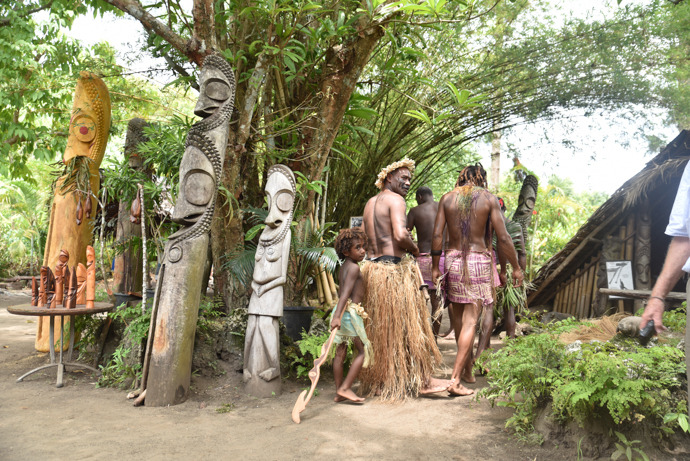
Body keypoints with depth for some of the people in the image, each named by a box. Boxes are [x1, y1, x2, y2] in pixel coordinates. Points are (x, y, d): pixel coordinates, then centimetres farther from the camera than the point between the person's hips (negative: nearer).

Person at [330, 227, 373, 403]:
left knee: (340, 352, 12)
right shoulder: (354, 268, -13)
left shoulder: (344, 267, 15)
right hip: (351, 312, -9)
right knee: (364, 351, 1)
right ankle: (345, 388, -1)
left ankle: (339, 392, 19)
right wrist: (337, 316, -31)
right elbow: (346, 293, -23)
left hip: (342, 312, 9)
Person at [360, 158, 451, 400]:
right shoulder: (395, 199, -11)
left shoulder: (370, 203, 16)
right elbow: (400, 235, -24)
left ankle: (380, 378, 26)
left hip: (372, 268, 9)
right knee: (405, 325, 2)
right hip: (394, 269, -8)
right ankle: (418, 380, 14)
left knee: (379, 326, 15)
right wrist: (415, 249, -7)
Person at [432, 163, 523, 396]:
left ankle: (467, 370, 30)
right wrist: (516, 267, 7)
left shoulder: (447, 198, 4)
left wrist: (435, 267, 7)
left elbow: (437, 235, 0)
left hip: (453, 259, 3)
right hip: (479, 261, -2)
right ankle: (455, 379, -4)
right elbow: (503, 238, -4)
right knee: (470, 320, 0)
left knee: (459, 318, 15)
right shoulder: (489, 198, -1)